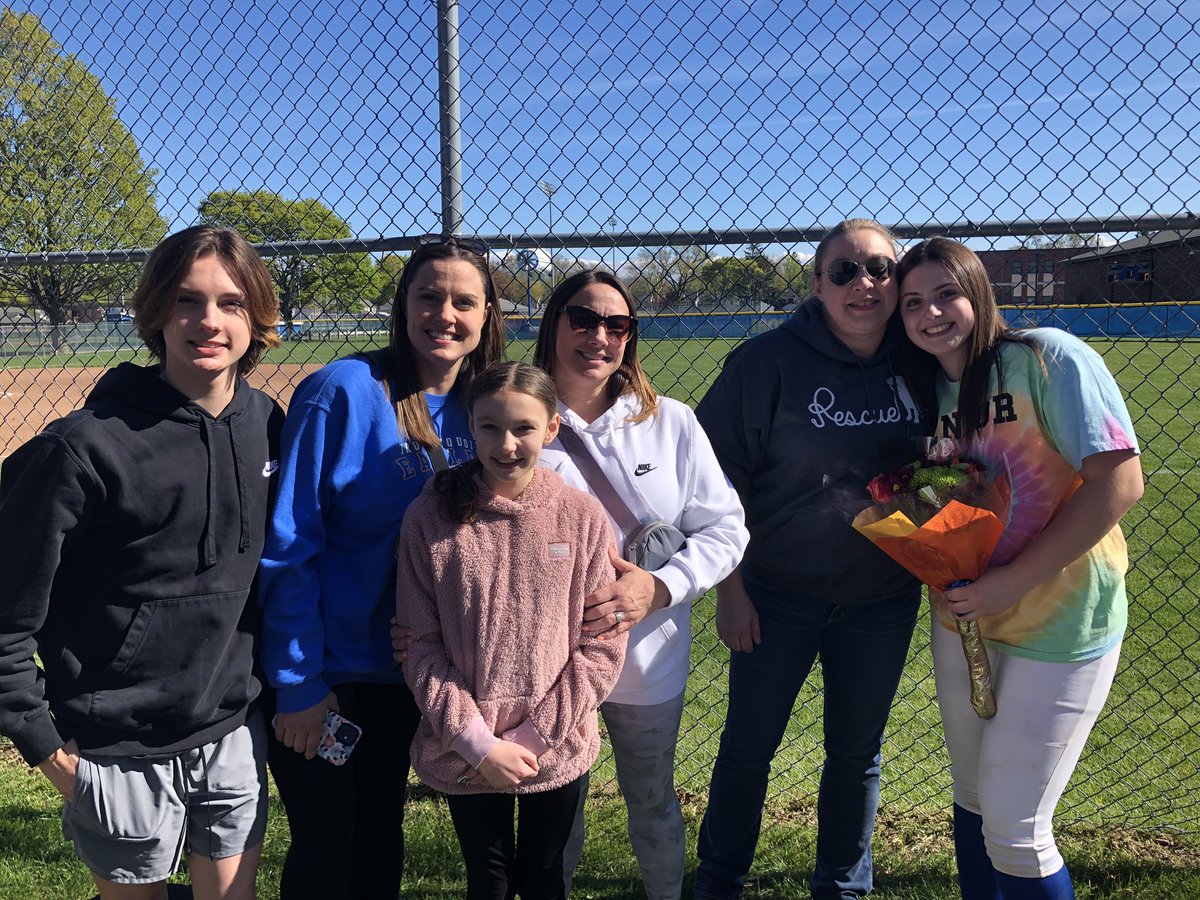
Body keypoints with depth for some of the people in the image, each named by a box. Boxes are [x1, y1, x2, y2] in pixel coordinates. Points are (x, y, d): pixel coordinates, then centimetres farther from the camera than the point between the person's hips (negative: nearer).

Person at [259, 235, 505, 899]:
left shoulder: (478, 412, -1)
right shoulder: (342, 392, -18)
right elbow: (288, 547, -17)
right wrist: (298, 684, -16)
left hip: (407, 676, 5)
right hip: (326, 680, -5)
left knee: (381, 843, 22)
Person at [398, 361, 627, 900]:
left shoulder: (583, 517, -9)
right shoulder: (430, 517, -10)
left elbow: (601, 648, -8)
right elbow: (421, 646, -8)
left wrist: (532, 738, -13)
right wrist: (478, 742, -14)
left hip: (557, 752, 1)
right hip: (464, 755, 0)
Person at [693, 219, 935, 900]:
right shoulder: (769, 361, -14)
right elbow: (718, 479, -11)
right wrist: (730, 588, -11)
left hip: (884, 600, 3)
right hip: (778, 594, -2)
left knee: (858, 752, 17)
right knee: (748, 747, 12)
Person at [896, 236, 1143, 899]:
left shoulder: (1047, 357, -15)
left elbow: (1120, 480, -20)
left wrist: (1011, 581, -22)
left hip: (1060, 626, -6)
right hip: (964, 620, 6)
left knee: (1013, 833, 0)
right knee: (971, 801, 19)